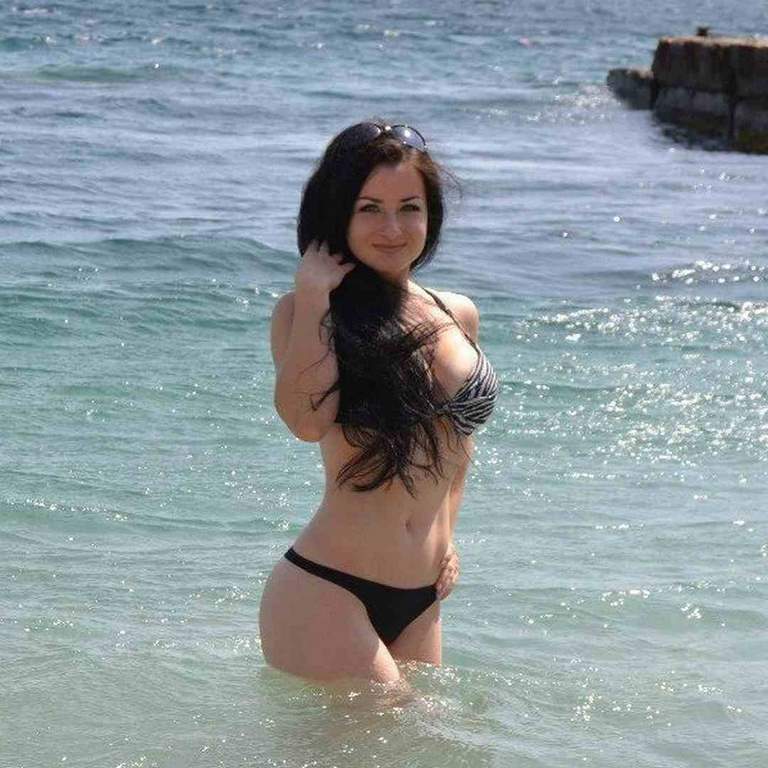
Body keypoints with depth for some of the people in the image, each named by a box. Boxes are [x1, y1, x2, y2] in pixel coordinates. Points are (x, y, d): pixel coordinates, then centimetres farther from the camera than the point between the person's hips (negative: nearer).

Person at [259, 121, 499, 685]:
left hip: (420, 601, 6)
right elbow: (306, 421, -25)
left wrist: (446, 533, 14)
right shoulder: (308, 313, -4)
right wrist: (312, 294, -16)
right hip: (325, 595, -6)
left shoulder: (459, 317, 10)